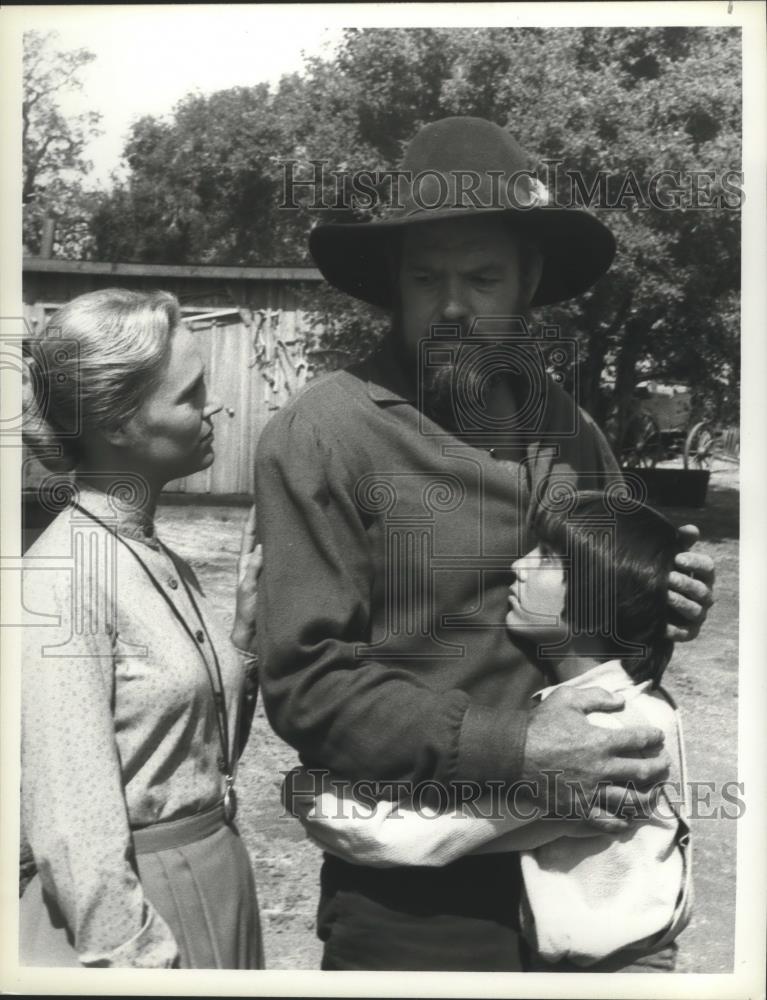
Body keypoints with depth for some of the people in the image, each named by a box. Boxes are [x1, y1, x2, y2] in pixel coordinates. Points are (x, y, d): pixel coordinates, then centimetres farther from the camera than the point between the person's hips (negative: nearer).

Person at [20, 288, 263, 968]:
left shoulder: (164, 564, 2)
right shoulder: (62, 576, -20)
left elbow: (205, 754, 8)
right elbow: (76, 830, -20)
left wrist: (246, 624, -2)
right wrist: (138, 959, -16)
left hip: (217, 881, 8)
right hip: (134, 900, -8)